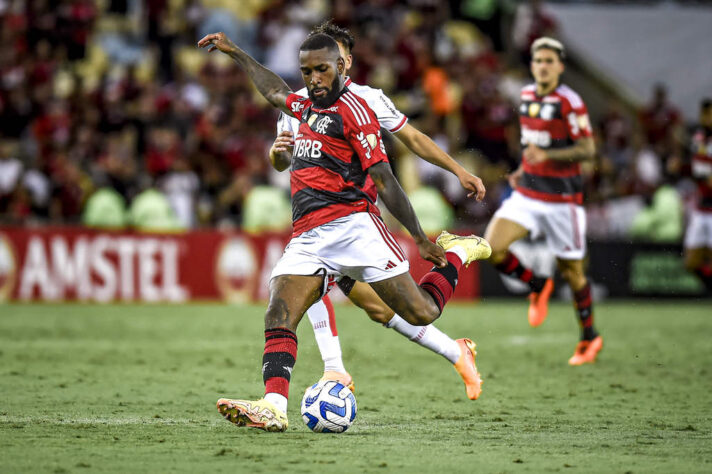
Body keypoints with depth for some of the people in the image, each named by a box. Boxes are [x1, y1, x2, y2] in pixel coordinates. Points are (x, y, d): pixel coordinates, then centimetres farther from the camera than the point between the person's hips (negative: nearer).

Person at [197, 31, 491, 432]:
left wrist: (420, 239, -5)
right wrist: (234, 53, 49)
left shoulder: (353, 109, -3)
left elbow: (384, 181, -5)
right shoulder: (308, 107, 22)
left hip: (351, 224, -7)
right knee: (278, 319, -16)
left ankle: (458, 254, 21)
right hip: (307, 238, 7)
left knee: (422, 313, -8)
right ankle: (273, 407, -30)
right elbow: (275, 92, 46)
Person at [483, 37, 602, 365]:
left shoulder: (569, 102, -13)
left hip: (561, 198, -6)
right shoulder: (526, 95, 9)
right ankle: (537, 287, 13)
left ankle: (589, 338, 23)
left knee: (571, 270, 4)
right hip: (527, 194, 6)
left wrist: (546, 155, -28)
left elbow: (587, 149, -17)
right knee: (492, 248, -14)